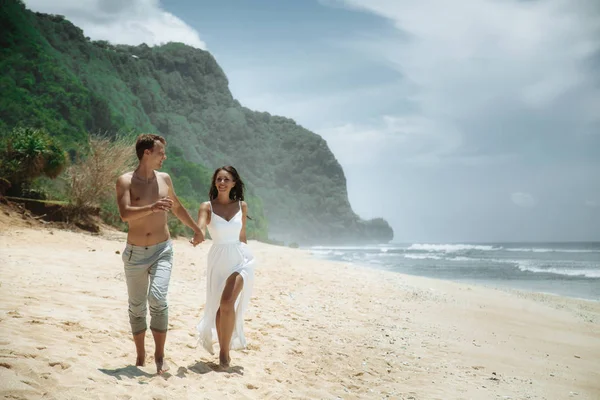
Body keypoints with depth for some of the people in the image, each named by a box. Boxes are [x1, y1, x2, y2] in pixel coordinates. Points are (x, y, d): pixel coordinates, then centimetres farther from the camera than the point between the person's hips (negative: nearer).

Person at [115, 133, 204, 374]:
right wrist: (152, 208, -36)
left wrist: (196, 230, 27)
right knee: (136, 306, 8)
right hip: (135, 253, -1)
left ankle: (159, 355, -9)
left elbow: (177, 207, 23)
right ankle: (140, 357, 25)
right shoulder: (126, 181, -6)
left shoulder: (164, 179, 6)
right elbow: (125, 214, -23)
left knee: (157, 298, -19)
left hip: (162, 250, 1)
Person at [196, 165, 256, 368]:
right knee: (219, 306, 7)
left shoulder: (242, 206, 4)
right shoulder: (207, 206, -3)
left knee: (227, 302, -18)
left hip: (240, 258, 0)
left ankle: (225, 350, -6)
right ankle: (222, 350, 22)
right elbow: (199, 228, -21)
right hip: (218, 260, 0)